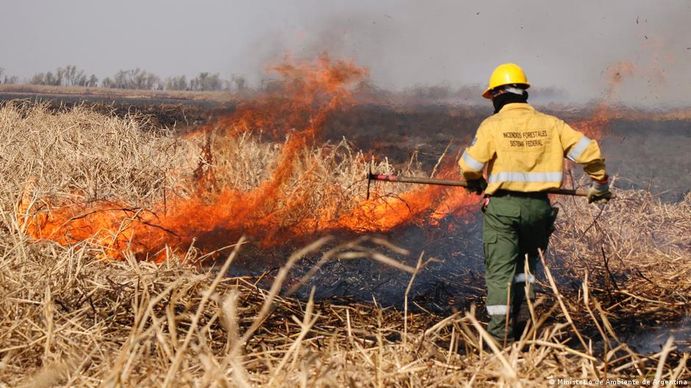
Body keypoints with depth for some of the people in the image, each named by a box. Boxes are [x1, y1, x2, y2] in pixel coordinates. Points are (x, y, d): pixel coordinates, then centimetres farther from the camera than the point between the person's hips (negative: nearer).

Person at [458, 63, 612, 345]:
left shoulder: (492, 125, -6)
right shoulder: (550, 124, 4)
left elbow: (469, 165, -8)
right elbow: (588, 151, 4)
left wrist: (474, 182, 16)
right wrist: (599, 184, 18)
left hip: (502, 207, -3)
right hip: (538, 206, 3)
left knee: (500, 270, 3)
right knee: (525, 265, 22)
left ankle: (500, 335, 0)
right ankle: (523, 320, 14)